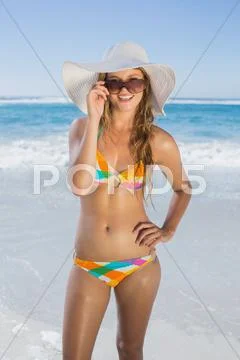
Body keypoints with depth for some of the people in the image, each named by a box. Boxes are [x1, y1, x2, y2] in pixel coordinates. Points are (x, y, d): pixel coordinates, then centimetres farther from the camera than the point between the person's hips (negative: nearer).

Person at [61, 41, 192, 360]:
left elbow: (183, 189, 11)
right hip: (88, 265, 0)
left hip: (139, 264, 0)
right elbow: (79, 185, -22)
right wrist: (94, 121, -21)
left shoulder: (158, 141, -7)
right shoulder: (82, 127, -5)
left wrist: (169, 230, -1)